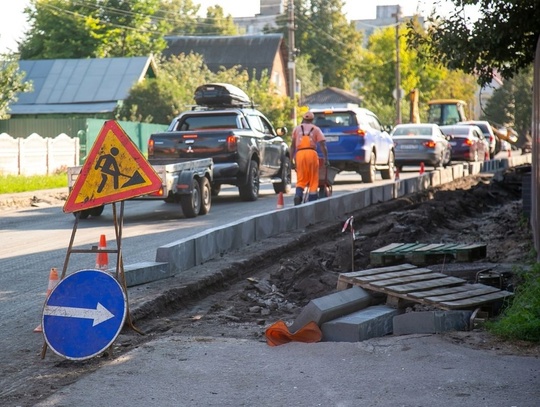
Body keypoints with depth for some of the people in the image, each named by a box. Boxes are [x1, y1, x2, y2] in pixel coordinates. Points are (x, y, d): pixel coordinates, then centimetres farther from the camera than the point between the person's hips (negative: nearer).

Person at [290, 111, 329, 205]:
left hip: (299, 154, 1)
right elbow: (323, 144, 3)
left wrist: (292, 159, 14)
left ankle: (298, 195, -20)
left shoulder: (297, 128, 18)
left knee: (301, 180, 6)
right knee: (313, 180, 7)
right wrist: (326, 159, 4)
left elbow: (292, 145, 12)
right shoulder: (316, 129, 14)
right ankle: (312, 201, 5)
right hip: (312, 153, -1)